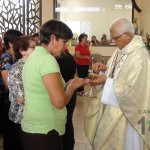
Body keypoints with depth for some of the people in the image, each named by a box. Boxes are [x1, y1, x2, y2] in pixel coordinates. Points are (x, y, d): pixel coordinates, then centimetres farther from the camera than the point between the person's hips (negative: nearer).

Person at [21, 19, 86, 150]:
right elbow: (59, 102, -26)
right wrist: (72, 85, -9)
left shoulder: (34, 55, 10)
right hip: (44, 132, -9)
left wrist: (67, 85, 8)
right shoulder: (47, 59, -19)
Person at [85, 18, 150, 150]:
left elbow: (131, 90, -27)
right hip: (113, 103, 9)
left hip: (125, 110, -8)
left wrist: (106, 81, -23)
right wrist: (105, 68, -3)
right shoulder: (122, 49, 2)